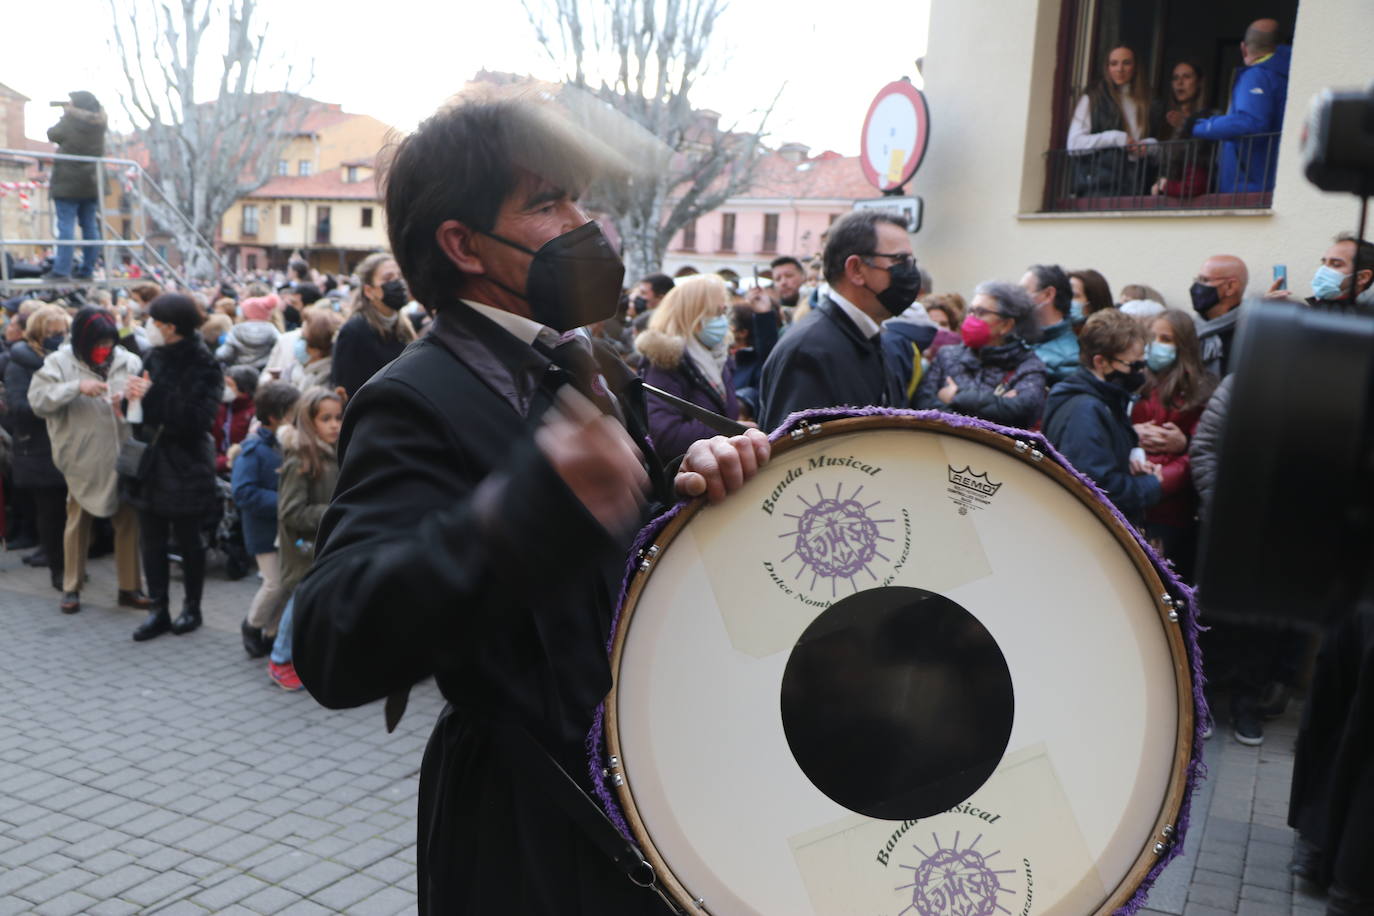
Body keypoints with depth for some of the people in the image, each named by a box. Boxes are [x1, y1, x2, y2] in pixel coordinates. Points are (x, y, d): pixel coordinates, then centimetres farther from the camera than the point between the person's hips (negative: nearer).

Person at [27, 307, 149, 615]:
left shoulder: (126, 361, 1)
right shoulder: (60, 363, -4)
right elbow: (37, 398, -14)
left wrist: (137, 393, -22)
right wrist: (77, 387, -25)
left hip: (122, 456, 2)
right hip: (84, 458, -2)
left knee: (128, 521, 7)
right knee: (78, 522, 12)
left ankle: (130, 587, 18)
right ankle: (71, 588, 24)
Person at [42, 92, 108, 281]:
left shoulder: (69, 123, -7)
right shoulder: (99, 124, 5)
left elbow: (52, 134, 10)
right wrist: (72, 114, 22)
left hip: (68, 183, -5)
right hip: (91, 184, 5)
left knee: (66, 226, -7)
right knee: (90, 227, 6)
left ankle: (62, 270, -12)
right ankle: (87, 270, 7)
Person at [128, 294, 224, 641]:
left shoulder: (204, 366, -11)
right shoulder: (155, 357, 7)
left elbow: (197, 418, -21)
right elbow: (146, 409, 15)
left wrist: (153, 396, -24)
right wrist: (133, 397, -7)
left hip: (185, 468, -6)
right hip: (151, 461, 6)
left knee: (187, 541, 6)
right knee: (152, 541, 8)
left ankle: (192, 607, 21)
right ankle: (158, 610, 17)